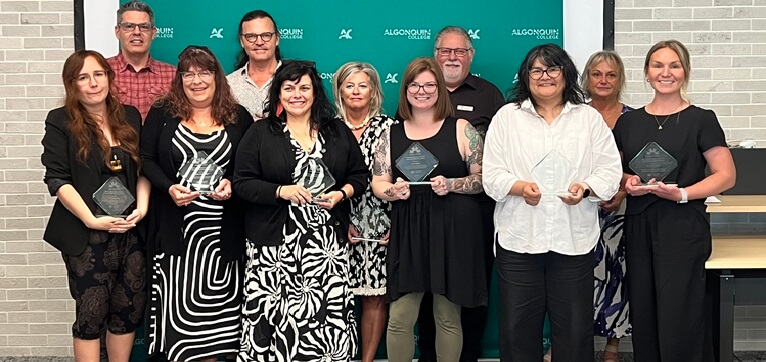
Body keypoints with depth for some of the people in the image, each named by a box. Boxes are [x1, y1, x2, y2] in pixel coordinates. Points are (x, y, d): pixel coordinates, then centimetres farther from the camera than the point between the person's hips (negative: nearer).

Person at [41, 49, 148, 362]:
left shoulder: (130, 117, 9)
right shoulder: (60, 122, -3)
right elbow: (57, 179, -8)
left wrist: (142, 207, -5)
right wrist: (92, 219, -17)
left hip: (130, 230, 4)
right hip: (85, 235, -4)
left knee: (130, 309, 7)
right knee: (91, 313, 0)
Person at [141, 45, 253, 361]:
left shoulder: (238, 117, 7)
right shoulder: (162, 113, 5)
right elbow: (146, 159, 3)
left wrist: (232, 183, -10)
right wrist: (169, 188, -13)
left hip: (222, 231, 1)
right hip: (176, 227, 0)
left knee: (215, 299, 4)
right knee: (177, 298, 2)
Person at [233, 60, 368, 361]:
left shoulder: (338, 131, 11)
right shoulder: (260, 133, 4)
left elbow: (360, 175, 14)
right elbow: (242, 182, -1)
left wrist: (341, 194, -5)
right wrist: (281, 191, -14)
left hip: (327, 243, 2)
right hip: (274, 245, -1)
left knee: (328, 314, -5)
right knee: (275, 315, -7)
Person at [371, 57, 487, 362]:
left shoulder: (461, 130, 2)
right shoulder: (392, 135, 10)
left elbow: (484, 178, 1)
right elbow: (378, 183, 9)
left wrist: (451, 184, -16)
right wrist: (393, 191, -13)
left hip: (453, 232, -2)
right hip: (408, 233, 2)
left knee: (448, 317, 8)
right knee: (399, 318, 0)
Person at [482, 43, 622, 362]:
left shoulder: (589, 117, 10)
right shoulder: (507, 116, 8)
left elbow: (610, 170, 5)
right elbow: (492, 174, 2)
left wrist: (586, 187, -15)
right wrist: (520, 187, -17)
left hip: (573, 238, 0)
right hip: (519, 238, 0)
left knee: (574, 327, 5)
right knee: (518, 327, 5)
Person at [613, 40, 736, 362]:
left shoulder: (701, 120, -1)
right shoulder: (628, 122, 10)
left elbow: (726, 175, -4)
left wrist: (682, 194, -17)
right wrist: (627, 182, -3)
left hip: (683, 229, -4)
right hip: (638, 228, 4)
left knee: (679, 322, -5)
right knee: (643, 320, 7)